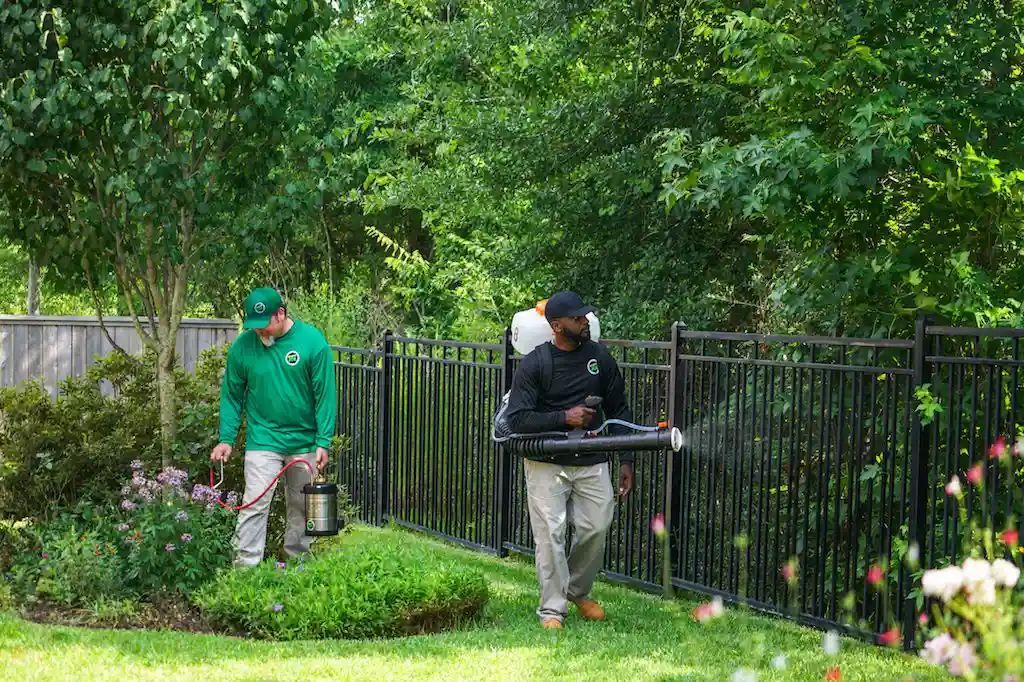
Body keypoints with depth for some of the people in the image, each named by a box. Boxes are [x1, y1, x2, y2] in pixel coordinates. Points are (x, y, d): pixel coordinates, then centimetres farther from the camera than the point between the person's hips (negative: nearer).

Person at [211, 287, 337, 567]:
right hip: (263, 437, -1)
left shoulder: (313, 341, -10)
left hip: (304, 440, 1)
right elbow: (232, 395, 2)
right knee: (255, 503, -10)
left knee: (302, 505, 12)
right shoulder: (243, 345, -7)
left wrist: (323, 442, -11)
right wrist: (226, 439, -4)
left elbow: (325, 394, -7)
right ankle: (245, 566, -7)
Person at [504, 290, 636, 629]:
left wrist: (626, 460, 7)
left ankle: (578, 592, 25)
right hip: (546, 463, -3)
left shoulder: (600, 357, 4)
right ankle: (552, 610, 0)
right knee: (550, 533, -8)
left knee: (596, 528, 0)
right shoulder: (533, 364, -9)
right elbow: (517, 419, -13)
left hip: (592, 462, 3)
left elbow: (620, 410, 12)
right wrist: (565, 417, -22)